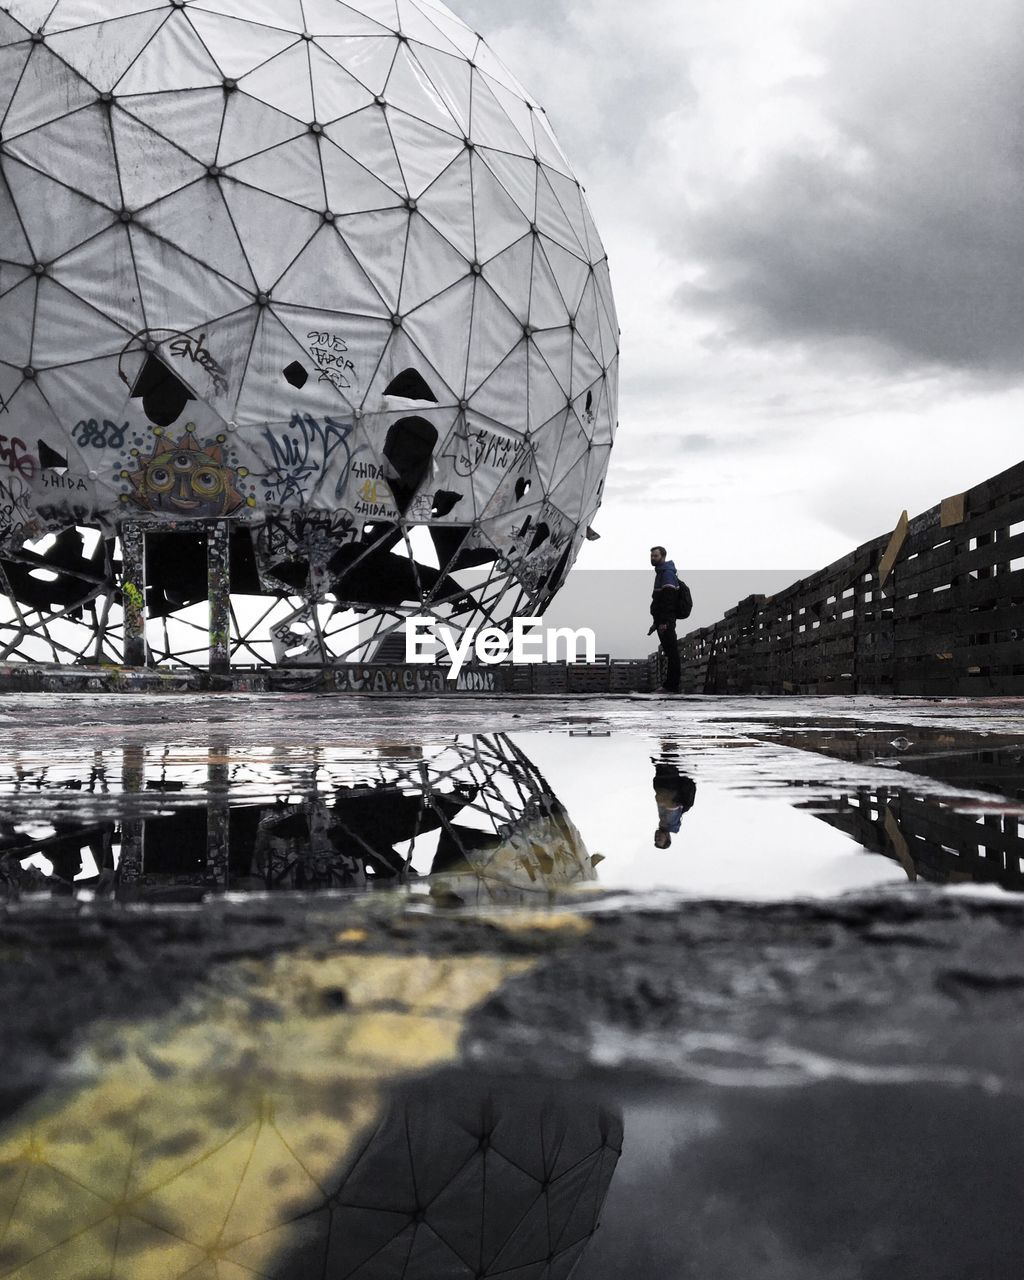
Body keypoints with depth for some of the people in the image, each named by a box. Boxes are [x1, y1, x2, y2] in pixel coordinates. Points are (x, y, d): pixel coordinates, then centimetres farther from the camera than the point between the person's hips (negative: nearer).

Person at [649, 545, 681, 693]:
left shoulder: (667, 572, -11)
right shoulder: (661, 572, 22)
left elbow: (668, 599, -20)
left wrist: (663, 621, -26)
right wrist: (656, 622, 24)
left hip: (666, 621, -11)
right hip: (662, 620, 11)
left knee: (670, 652, -9)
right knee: (669, 652, 11)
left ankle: (671, 686, -10)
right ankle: (670, 685, 14)